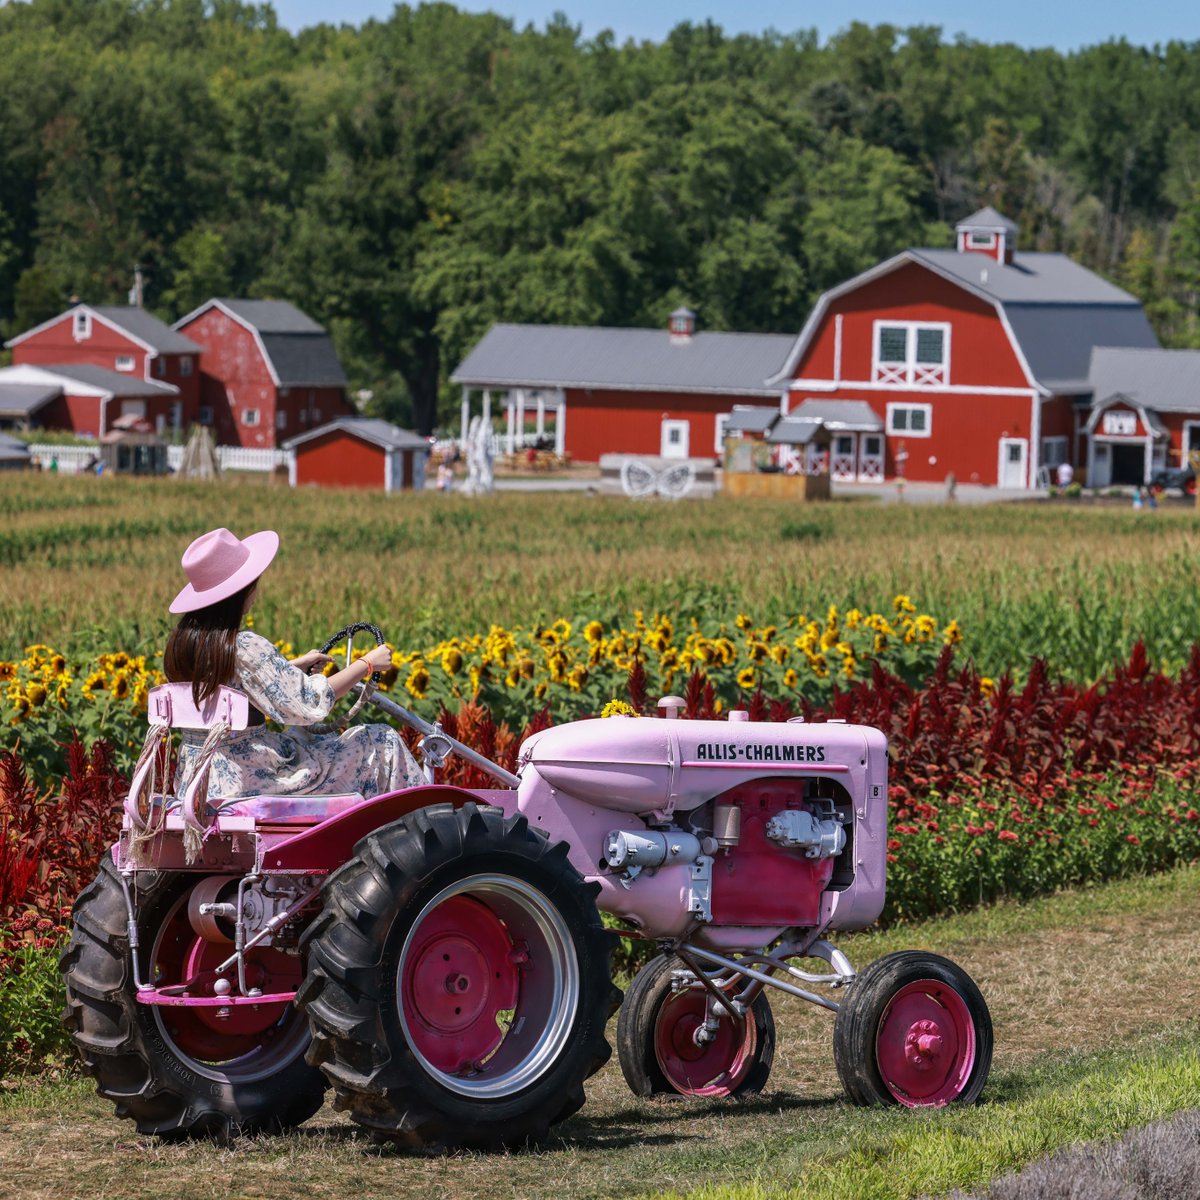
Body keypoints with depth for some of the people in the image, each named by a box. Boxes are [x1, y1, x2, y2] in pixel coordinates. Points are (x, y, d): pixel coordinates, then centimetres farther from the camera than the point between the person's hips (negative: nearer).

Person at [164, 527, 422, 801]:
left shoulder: (180, 641, 2)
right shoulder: (245, 647, -23)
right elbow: (309, 702, -18)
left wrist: (295, 666, 22)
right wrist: (368, 663, -5)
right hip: (246, 778, -9)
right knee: (382, 742, 3)